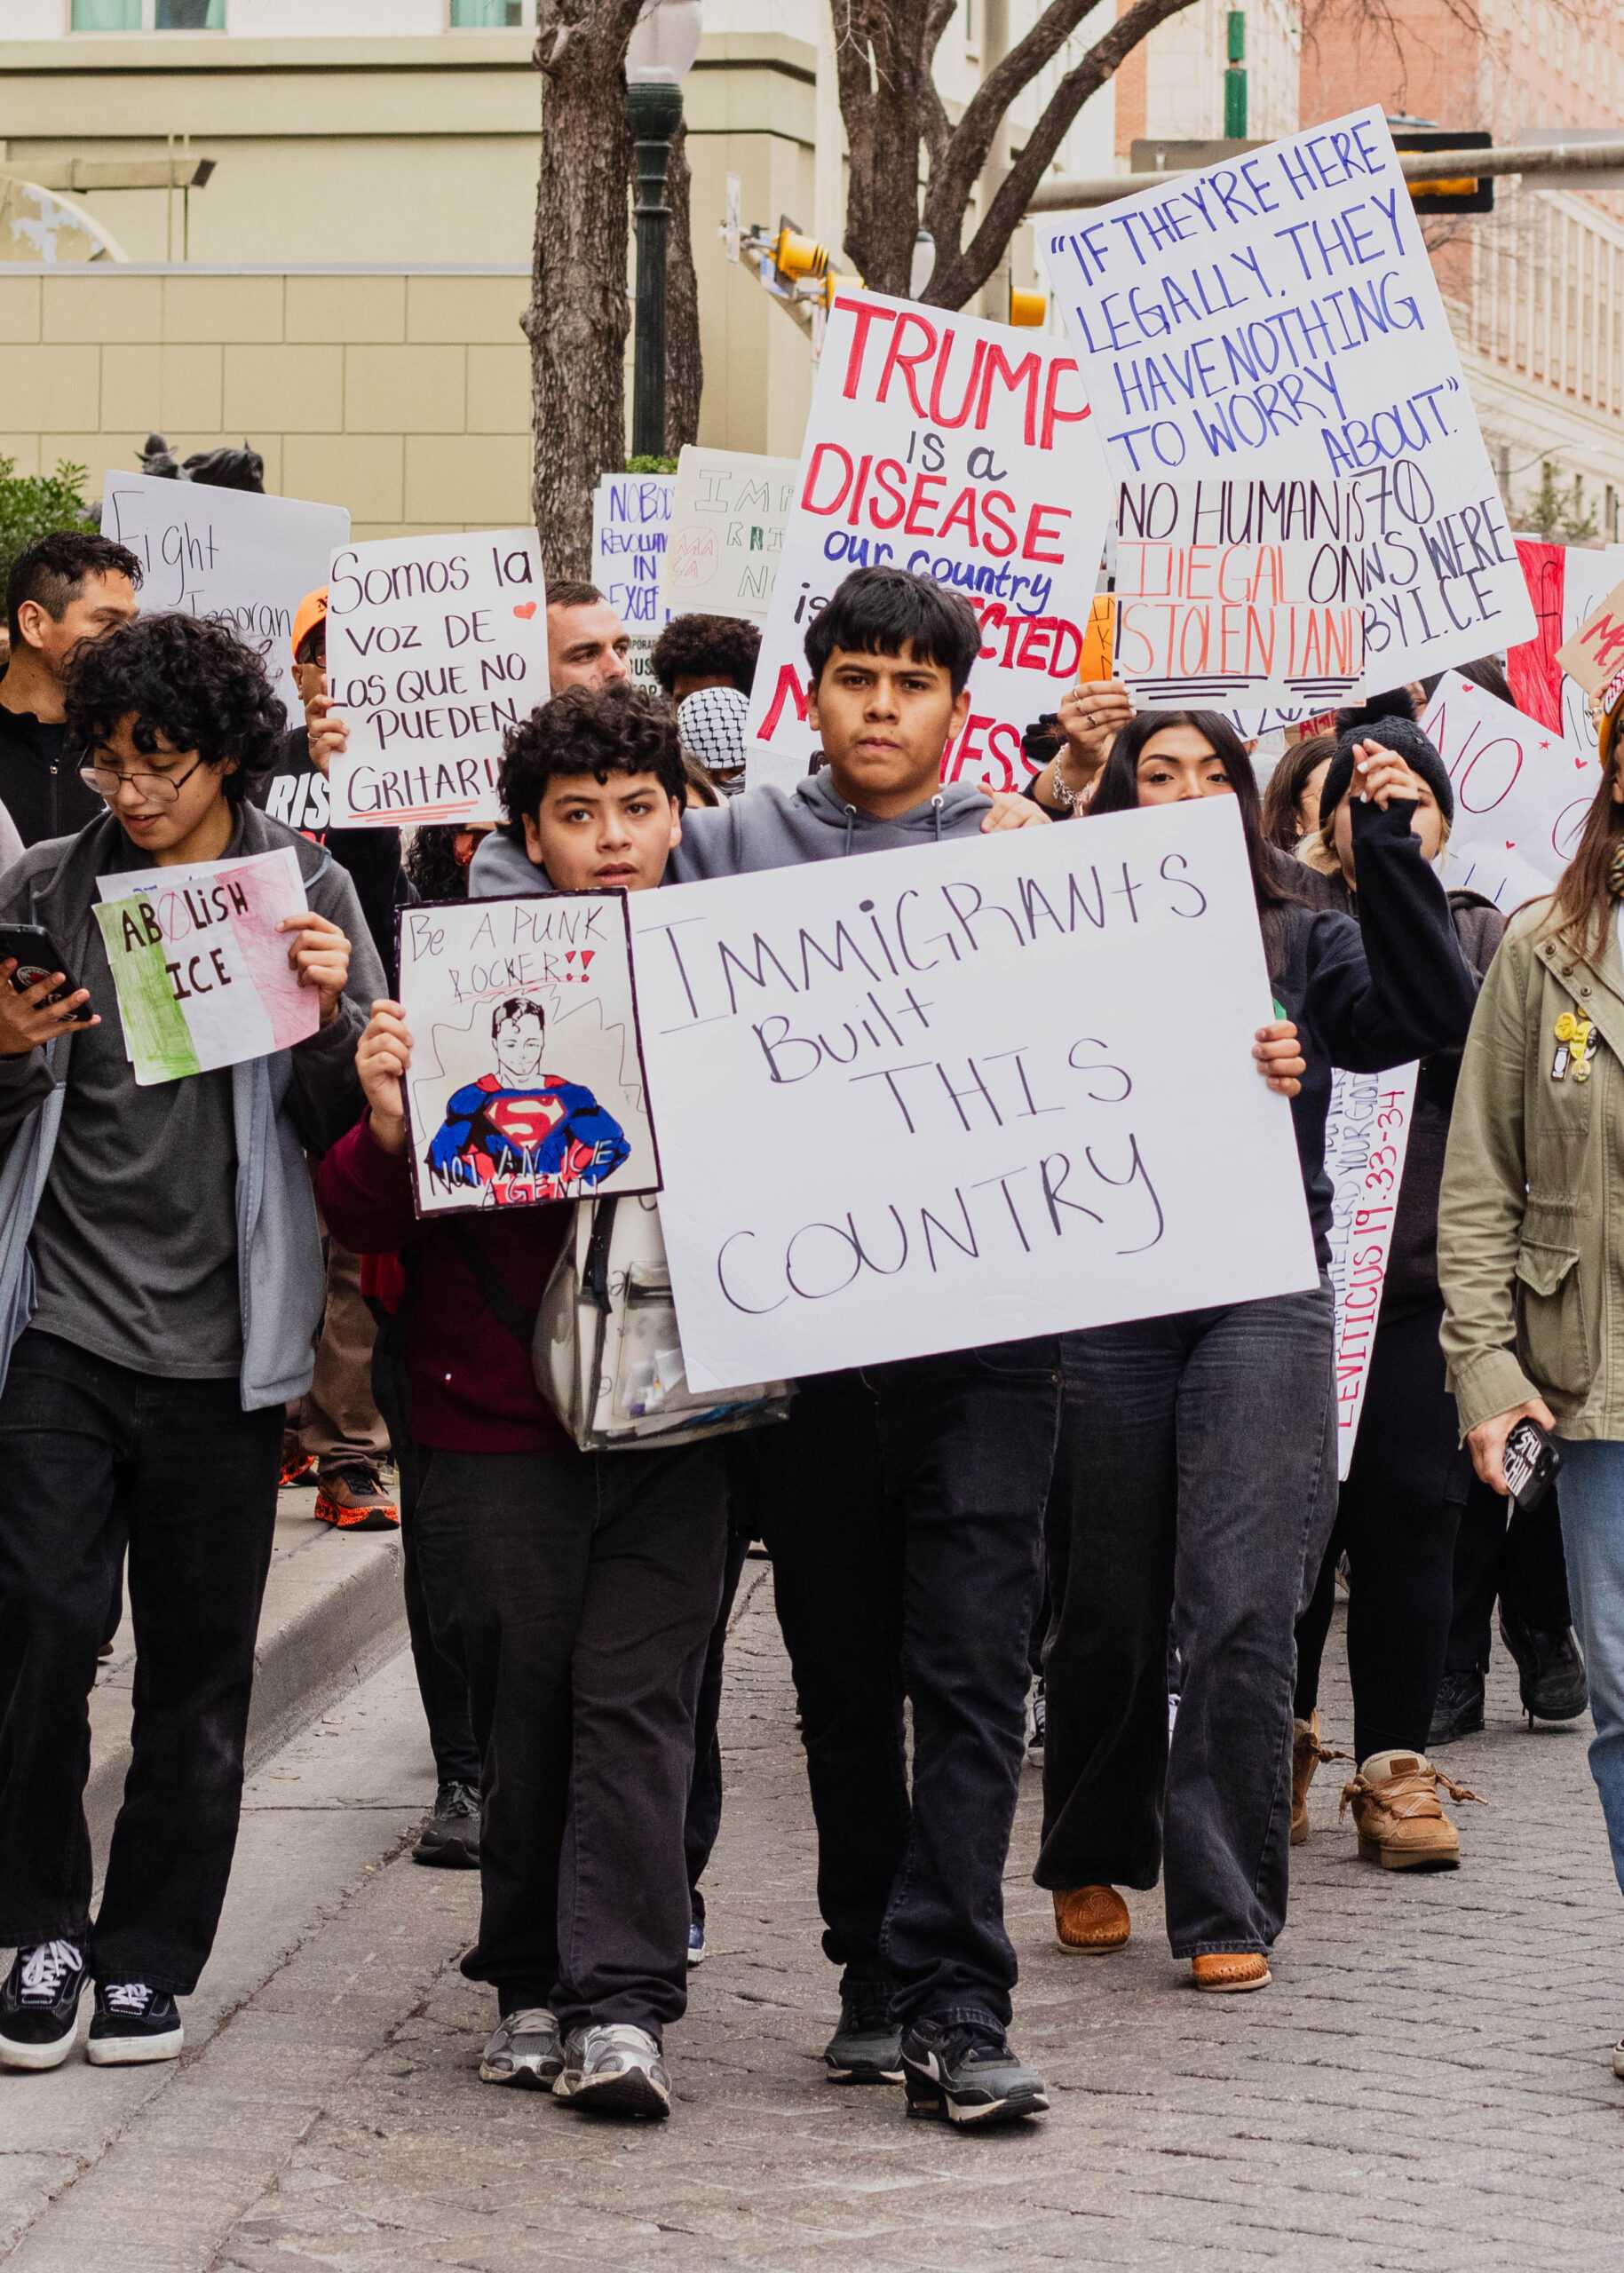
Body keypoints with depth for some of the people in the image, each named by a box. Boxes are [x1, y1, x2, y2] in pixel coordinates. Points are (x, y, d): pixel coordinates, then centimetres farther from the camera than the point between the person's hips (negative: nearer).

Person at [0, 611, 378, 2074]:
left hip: (221, 1338, 0)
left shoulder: (308, 895, 2)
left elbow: (343, 1127, 3)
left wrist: (332, 1016, -15)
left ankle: (150, 1955, 17)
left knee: (197, 1662, 6)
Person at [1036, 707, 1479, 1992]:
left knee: (1240, 1610, -8)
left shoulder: (1303, 944, 10)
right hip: (1109, 1298, 0)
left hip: (1265, 1297, 0)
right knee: (1110, 1611, 11)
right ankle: (1092, 1863, 31)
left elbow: (1429, 1016, -4)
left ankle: (1227, 1910, -2)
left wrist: (1390, 848, -9)